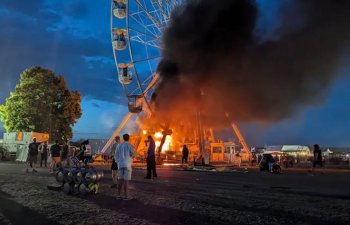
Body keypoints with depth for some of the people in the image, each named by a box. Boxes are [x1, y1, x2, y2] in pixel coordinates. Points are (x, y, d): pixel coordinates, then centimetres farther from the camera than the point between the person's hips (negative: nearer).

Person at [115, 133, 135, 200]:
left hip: (120, 164, 4)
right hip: (127, 164, -4)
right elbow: (133, 155, -6)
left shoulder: (119, 145, 8)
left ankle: (119, 195, 10)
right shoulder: (129, 145, -6)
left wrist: (117, 162, 19)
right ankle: (126, 196, -2)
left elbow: (116, 156, 8)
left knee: (121, 180, 11)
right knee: (126, 180, -2)